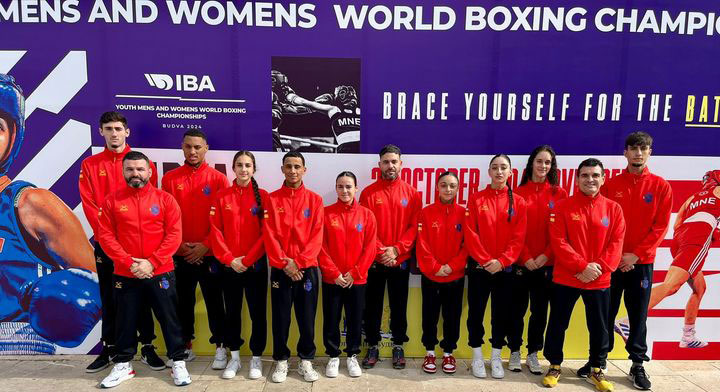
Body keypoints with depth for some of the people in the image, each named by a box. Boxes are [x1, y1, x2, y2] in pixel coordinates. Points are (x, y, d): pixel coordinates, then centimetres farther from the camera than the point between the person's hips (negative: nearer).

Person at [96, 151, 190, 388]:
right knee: (126, 321, 14)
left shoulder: (165, 199, -2)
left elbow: (174, 235, -6)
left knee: (169, 319, 7)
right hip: (125, 275, 1)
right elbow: (105, 236, -3)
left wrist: (152, 262, -14)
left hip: (160, 273, -1)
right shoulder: (112, 201, 2)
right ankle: (123, 365, 32)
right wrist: (128, 263, -13)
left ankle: (178, 363, 20)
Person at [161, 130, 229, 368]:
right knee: (183, 302, 12)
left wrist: (205, 245, -11)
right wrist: (178, 244, -8)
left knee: (214, 302, 5)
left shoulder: (218, 179, -1)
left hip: (210, 254, -2)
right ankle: (185, 346, 28)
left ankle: (220, 347, 18)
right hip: (179, 255, 2)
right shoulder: (169, 179, 4)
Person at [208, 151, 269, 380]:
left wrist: (247, 259, -12)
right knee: (232, 312, 12)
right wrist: (229, 259, -10)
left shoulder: (263, 196, -2)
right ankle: (234, 357, 28)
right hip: (229, 266, 2)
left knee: (257, 312, 6)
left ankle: (256, 358, 22)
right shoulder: (222, 197, 2)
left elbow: (266, 232, -7)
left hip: (256, 265, -1)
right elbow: (216, 231, -1)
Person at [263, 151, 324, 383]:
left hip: (307, 268, 0)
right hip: (280, 269, 0)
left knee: (307, 317, 7)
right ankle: (281, 361, 23)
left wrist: (299, 263, -12)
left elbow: (316, 236, -3)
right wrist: (284, 263, -12)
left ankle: (306, 361, 23)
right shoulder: (272, 199, 3)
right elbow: (270, 236, -3)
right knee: (280, 318, 7)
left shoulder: (315, 200, 3)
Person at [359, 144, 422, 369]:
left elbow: (414, 227, -2)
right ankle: (372, 346, 24)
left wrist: (396, 249, -13)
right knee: (373, 305, 9)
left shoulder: (411, 193, 3)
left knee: (399, 305, 11)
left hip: (401, 261, 1)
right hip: (374, 261, 0)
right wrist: (381, 251, -14)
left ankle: (398, 346, 26)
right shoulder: (368, 193, 0)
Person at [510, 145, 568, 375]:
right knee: (517, 309, 7)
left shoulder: (559, 193, 4)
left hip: (547, 263, 1)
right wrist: (525, 257, -10)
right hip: (520, 262, -1)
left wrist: (546, 255, -11)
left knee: (540, 310, 10)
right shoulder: (519, 193, 2)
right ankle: (514, 353, 22)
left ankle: (533, 354, 25)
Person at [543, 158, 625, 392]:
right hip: (565, 278, -2)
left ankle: (596, 370, 32)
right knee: (557, 324, 8)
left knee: (599, 327, 13)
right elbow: (558, 242, -10)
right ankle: (555, 366, 26)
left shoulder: (613, 209, 3)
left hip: (600, 280, 2)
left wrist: (599, 268, -15)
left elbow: (616, 243, -2)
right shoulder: (563, 207, -3)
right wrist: (582, 266, -18)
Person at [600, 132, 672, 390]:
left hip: (642, 262, 0)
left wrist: (636, 255, -11)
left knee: (638, 315, 8)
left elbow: (660, 227, -3)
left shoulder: (661, 186, 1)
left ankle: (638, 366, 20)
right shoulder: (611, 185, 2)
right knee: (606, 313, 8)